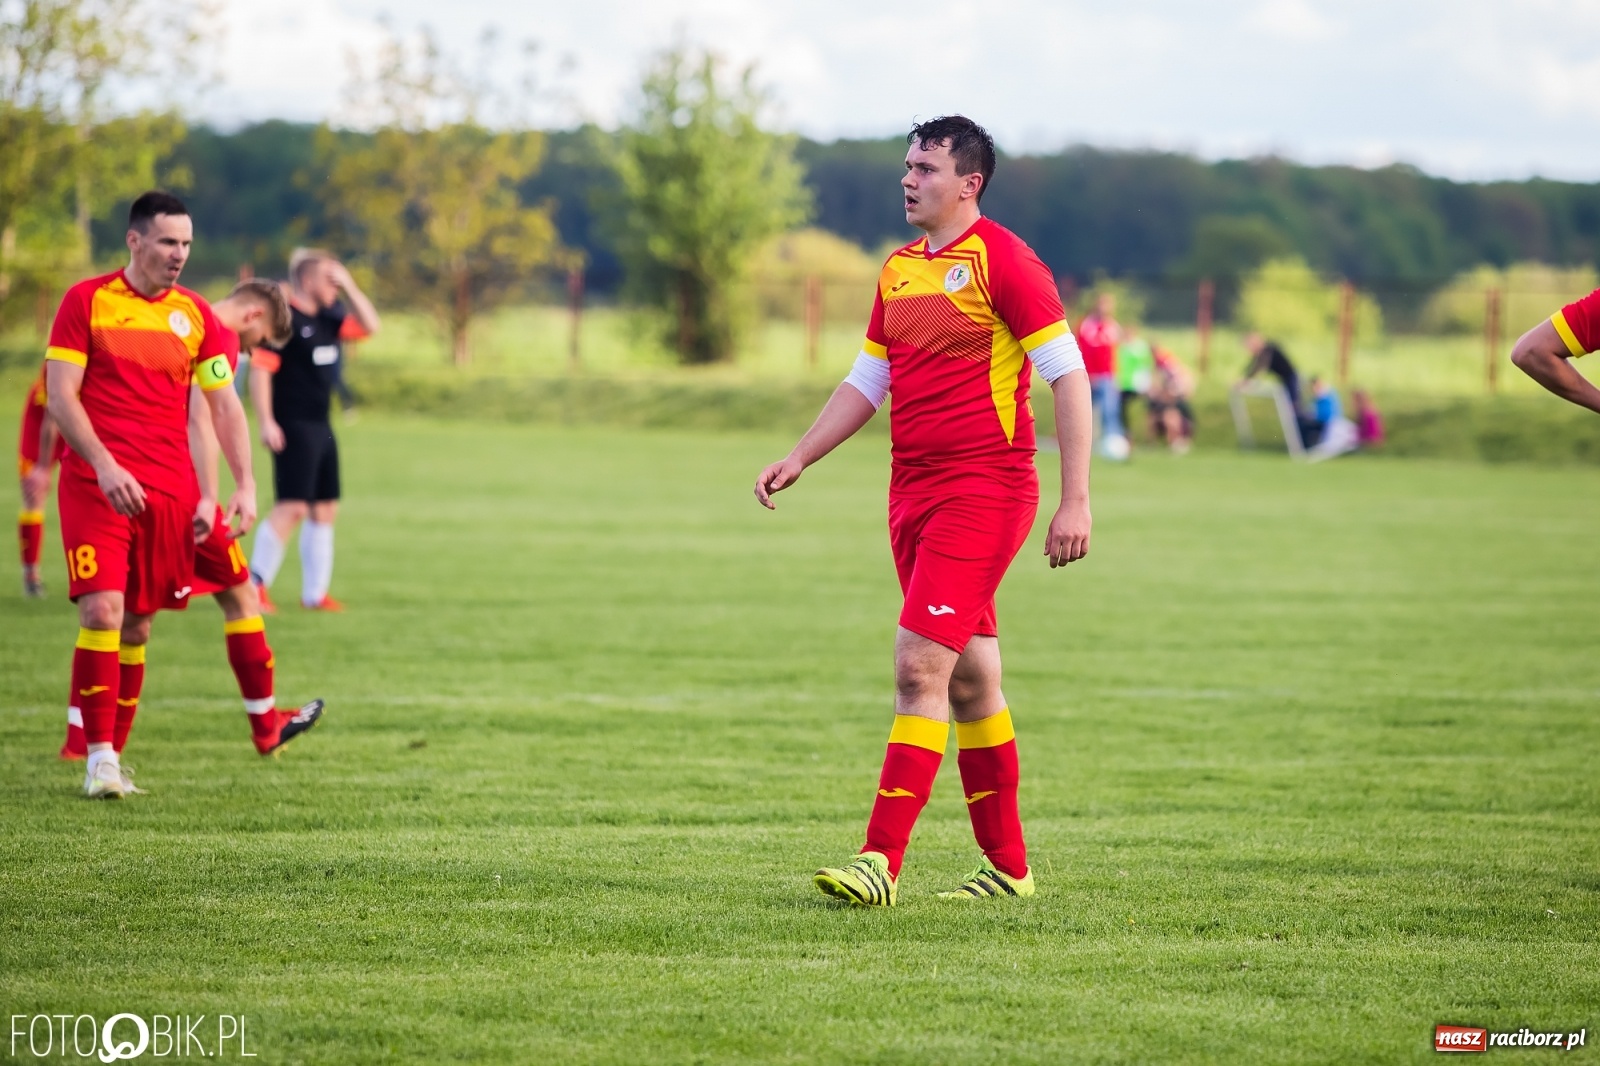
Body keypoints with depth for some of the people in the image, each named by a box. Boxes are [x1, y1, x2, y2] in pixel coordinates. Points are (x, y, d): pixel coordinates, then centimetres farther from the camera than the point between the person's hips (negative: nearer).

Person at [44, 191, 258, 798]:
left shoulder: (195, 315, 9)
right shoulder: (86, 302, 0)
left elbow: (224, 405, 10)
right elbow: (60, 394, -4)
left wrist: (245, 486, -2)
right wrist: (104, 465, -16)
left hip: (169, 491, 3)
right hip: (95, 485, -3)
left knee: (137, 625, 5)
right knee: (102, 612, -15)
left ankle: (113, 753, 14)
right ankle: (99, 758, -11)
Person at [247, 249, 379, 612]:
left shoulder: (329, 316, 12)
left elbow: (369, 325, 12)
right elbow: (260, 369, -18)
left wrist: (349, 286, 2)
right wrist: (266, 422, -23)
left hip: (321, 428, 9)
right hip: (293, 428, -9)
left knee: (324, 508, 11)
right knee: (292, 506, -15)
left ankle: (314, 592, 18)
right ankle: (254, 584, -10)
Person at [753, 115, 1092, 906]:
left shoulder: (1002, 261, -9)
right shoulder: (898, 271, 14)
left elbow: (1068, 375, -11)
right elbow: (867, 381, 22)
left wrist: (1075, 499, -16)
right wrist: (798, 460, 11)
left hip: (985, 491, -8)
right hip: (913, 492, 8)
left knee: (919, 666, -15)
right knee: (968, 679, 11)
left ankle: (881, 862, -17)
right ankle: (1008, 865, 17)